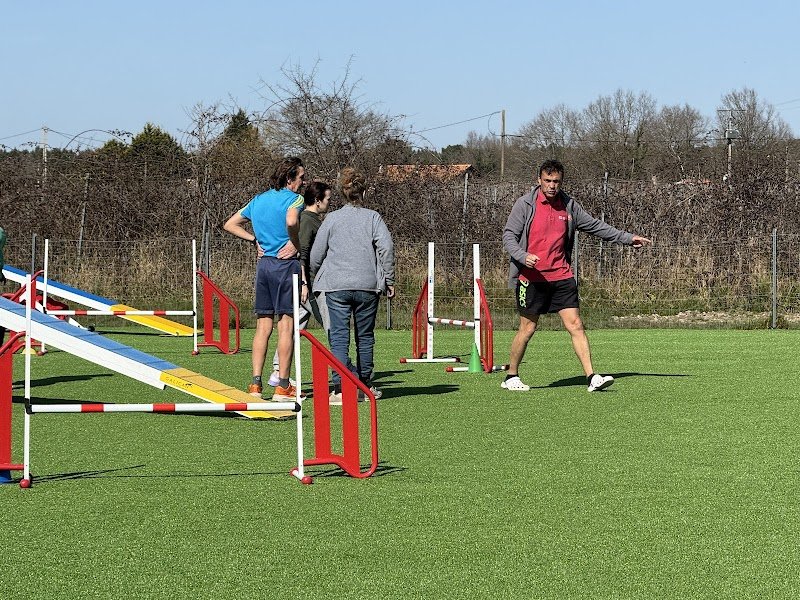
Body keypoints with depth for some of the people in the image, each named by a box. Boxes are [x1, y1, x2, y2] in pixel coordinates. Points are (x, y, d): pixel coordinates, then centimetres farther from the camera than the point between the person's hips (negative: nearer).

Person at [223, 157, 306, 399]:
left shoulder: (258, 200, 16)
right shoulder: (294, 198, -6)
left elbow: (230, 224, 20)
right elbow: (291, 221, -28)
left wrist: (255, 239, 16)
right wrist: (295, 244, -13)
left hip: (264, 264, 7)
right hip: (286, 264, -7)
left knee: (263, 326, 9)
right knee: (286, 325, -3)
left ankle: (256, 384, 5)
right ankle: (283, 386, -4)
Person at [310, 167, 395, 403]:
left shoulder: (332, 219, 7)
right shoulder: (373, 217, 5)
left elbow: (315, 255, 8)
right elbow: (386, 247, -7)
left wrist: (320, 277, 26)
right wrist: (389, 280, 1)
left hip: (336, 286, -1)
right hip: (368, 286, 1)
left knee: (339, 337, -4)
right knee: (365, 337, 13)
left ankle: (341, 389, -15)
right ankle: (365, 385, 21)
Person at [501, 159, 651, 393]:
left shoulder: (569, 206, 9)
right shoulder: (525, 204, -4)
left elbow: (595, 226, 18)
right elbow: (509, 235, -5)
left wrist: (627, 238, 17)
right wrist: (523, 256, -24)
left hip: (562, 277, 4)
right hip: (531, 278, -4)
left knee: (576, 325, -4)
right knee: (527, 328, 2)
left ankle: (592, 378, -7)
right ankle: (511, 377, 17)